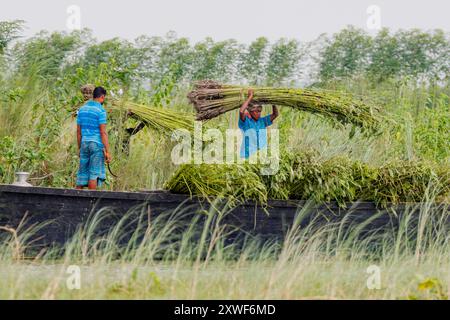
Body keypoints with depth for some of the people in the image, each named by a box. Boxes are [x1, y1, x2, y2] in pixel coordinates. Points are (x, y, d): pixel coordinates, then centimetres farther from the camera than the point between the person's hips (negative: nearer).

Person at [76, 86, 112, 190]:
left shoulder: (82, 109, 10)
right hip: (97, 144, -6)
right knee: (94, 174, -4)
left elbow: (78, 131, 12)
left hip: (85, 144, 6)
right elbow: (103, 133, -14)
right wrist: (107, 151, -13)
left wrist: (79, 148, 19)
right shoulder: (100, 110, -10)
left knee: (82, 173, 10)